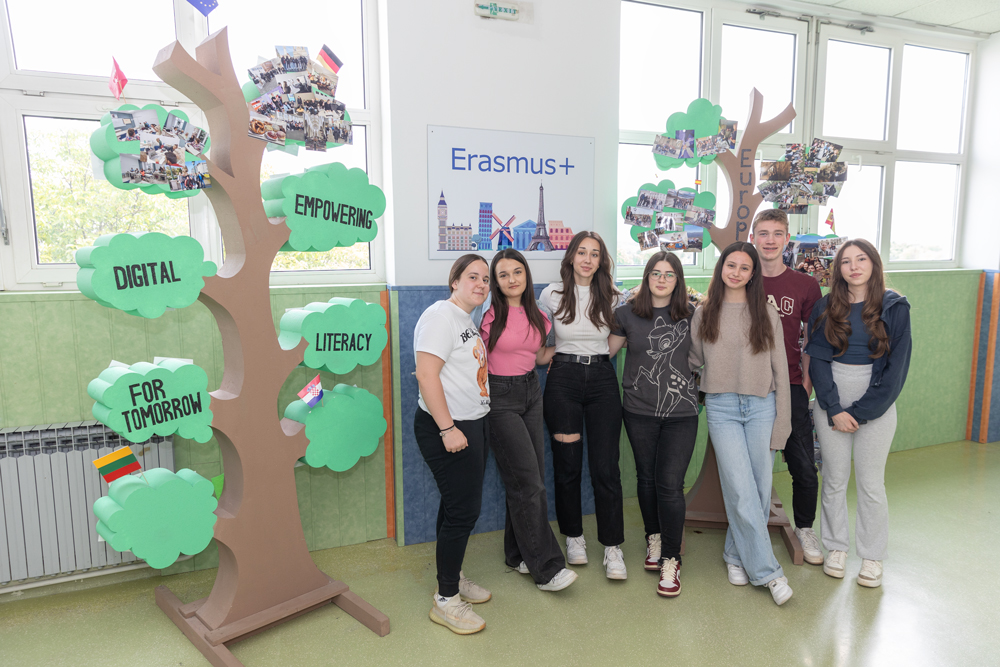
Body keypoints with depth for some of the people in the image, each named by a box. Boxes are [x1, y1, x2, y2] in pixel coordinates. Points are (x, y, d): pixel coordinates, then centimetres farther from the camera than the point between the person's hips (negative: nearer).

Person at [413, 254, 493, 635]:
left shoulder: (468, 321, 16)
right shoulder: (441, 316, -14)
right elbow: (426, 374, -22)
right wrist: (447, 429, -24)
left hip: (473, 425, 10)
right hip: (447, 428, -9)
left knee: (458, 506, 17)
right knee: (462, 510, -5)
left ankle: (452, 578, 32)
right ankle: (446, 600, 10)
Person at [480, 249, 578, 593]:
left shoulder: (538, 317, 7)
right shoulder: (488, 314, -10)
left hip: (531, 393, 6)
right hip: (499, 397, -6)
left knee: (531, 480, 9)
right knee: (527, 482, -7)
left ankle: (519, 554, 25)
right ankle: (547, 568, 3)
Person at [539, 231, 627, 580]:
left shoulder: (612, 296, 4)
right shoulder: (552, 294, 0)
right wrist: (552, 353, -2)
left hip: (602, 378, 1)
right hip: (563, 379, 0)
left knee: (606, 467, -3)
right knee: (567, 465, 6)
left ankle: (612, 547, 10)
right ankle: (574, 537, 26)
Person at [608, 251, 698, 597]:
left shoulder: (689, 315, 3)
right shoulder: (628, 314, 1)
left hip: (681, 412, -1)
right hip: (640, 412, 1)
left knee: (670, 484, -5)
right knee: (646, 477, 14)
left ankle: (671, 560, 11)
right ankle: (654, 539, 38)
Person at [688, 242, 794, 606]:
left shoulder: (767, 315, 4)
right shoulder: (703, 315, 6)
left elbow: (780, 370, 4)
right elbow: (695, 360, 18)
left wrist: (781, 424, 0)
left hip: (761, 407, 1)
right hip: (721, 408, 0)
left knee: (760, 490, 5)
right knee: (741, 491, -5)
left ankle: (737, 554, 27)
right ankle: (766, 569, 8)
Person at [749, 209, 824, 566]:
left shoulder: (805, 285, 3)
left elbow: (814, 339, 9)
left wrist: (807, 380, 1)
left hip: (790, 387, 0)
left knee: (804, 467, 3)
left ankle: (804, 528, 28)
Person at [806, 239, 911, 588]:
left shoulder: (895, 307, -2)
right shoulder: (826, 308, 2)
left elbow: (897, 366, -6)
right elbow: (818, 360, -1)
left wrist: (861, 412, -10)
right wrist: (834, 409, -10)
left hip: (876, 405, -1)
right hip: (831, 404, 2)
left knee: (871, 484, 5)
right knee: (834, 479, 9)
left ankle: (872, 558, 21)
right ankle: (836, 547, 26)